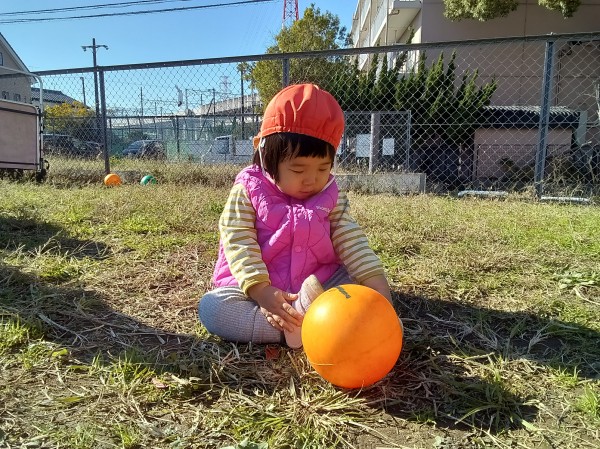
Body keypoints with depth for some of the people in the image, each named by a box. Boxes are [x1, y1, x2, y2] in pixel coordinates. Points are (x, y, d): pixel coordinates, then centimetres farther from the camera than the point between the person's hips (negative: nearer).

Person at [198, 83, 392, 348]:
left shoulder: (331, 196, 0)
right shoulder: (248, 189, -8)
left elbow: (352, 242, -4)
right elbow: (237, 242, -15)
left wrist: (379, 287, -17)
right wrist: (261, 290, -26)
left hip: (322, 286, 3)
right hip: (255, 286, -2)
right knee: (210, 307, -25)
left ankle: (302, 320, -32)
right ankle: (292, 326, -33)